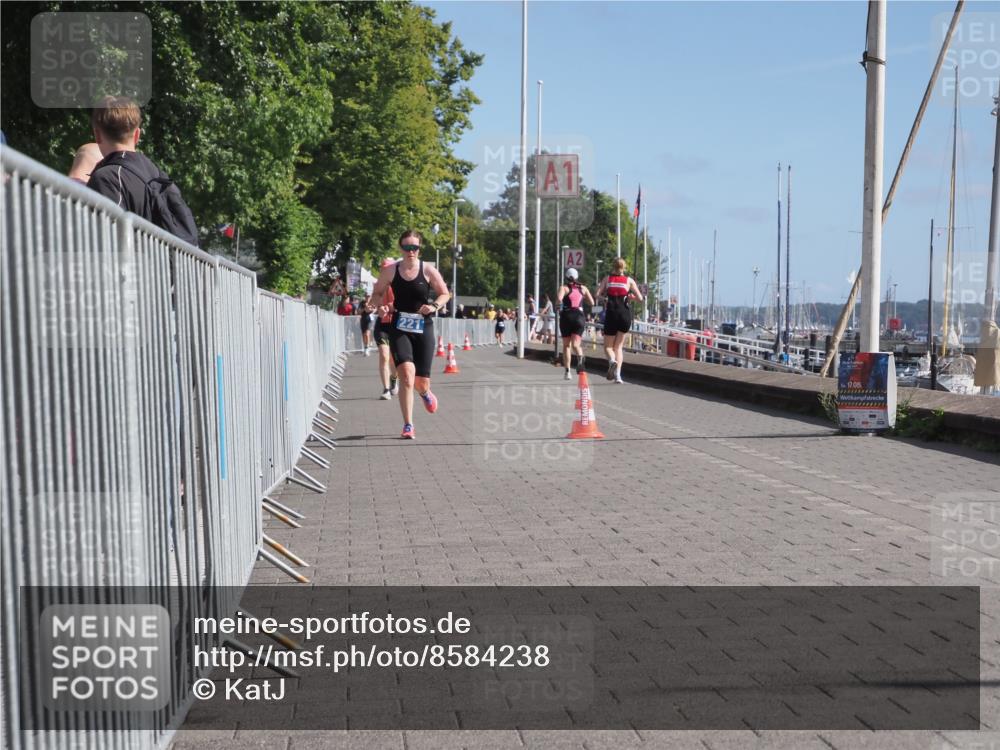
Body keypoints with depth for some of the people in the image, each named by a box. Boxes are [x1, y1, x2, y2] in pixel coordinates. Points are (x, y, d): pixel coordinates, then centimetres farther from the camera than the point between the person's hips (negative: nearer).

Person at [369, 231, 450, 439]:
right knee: (407, 373, -22)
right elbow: (376, 294, 13)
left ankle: (424, 392, 47)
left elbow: (445, 294, 8)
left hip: (423, 328, 1)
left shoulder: (428, 270, -2)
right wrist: (380, 305, -9)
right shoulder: (390, 270, 0)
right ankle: (408, 426, -13)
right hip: (399, 328, -1)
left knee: (421, 382, 5)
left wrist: (434, 306, -12)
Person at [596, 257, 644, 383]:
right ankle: (617, 375, -2)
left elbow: (597, 295, -4)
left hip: (611, 314, -1)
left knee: (608, 346, 10)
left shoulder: (607, 279, 7)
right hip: (625, 314, 1)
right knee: (619, 346, 11)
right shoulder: (629, 280, 6)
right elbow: (640, 298, 2)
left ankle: (612, 360, -25)